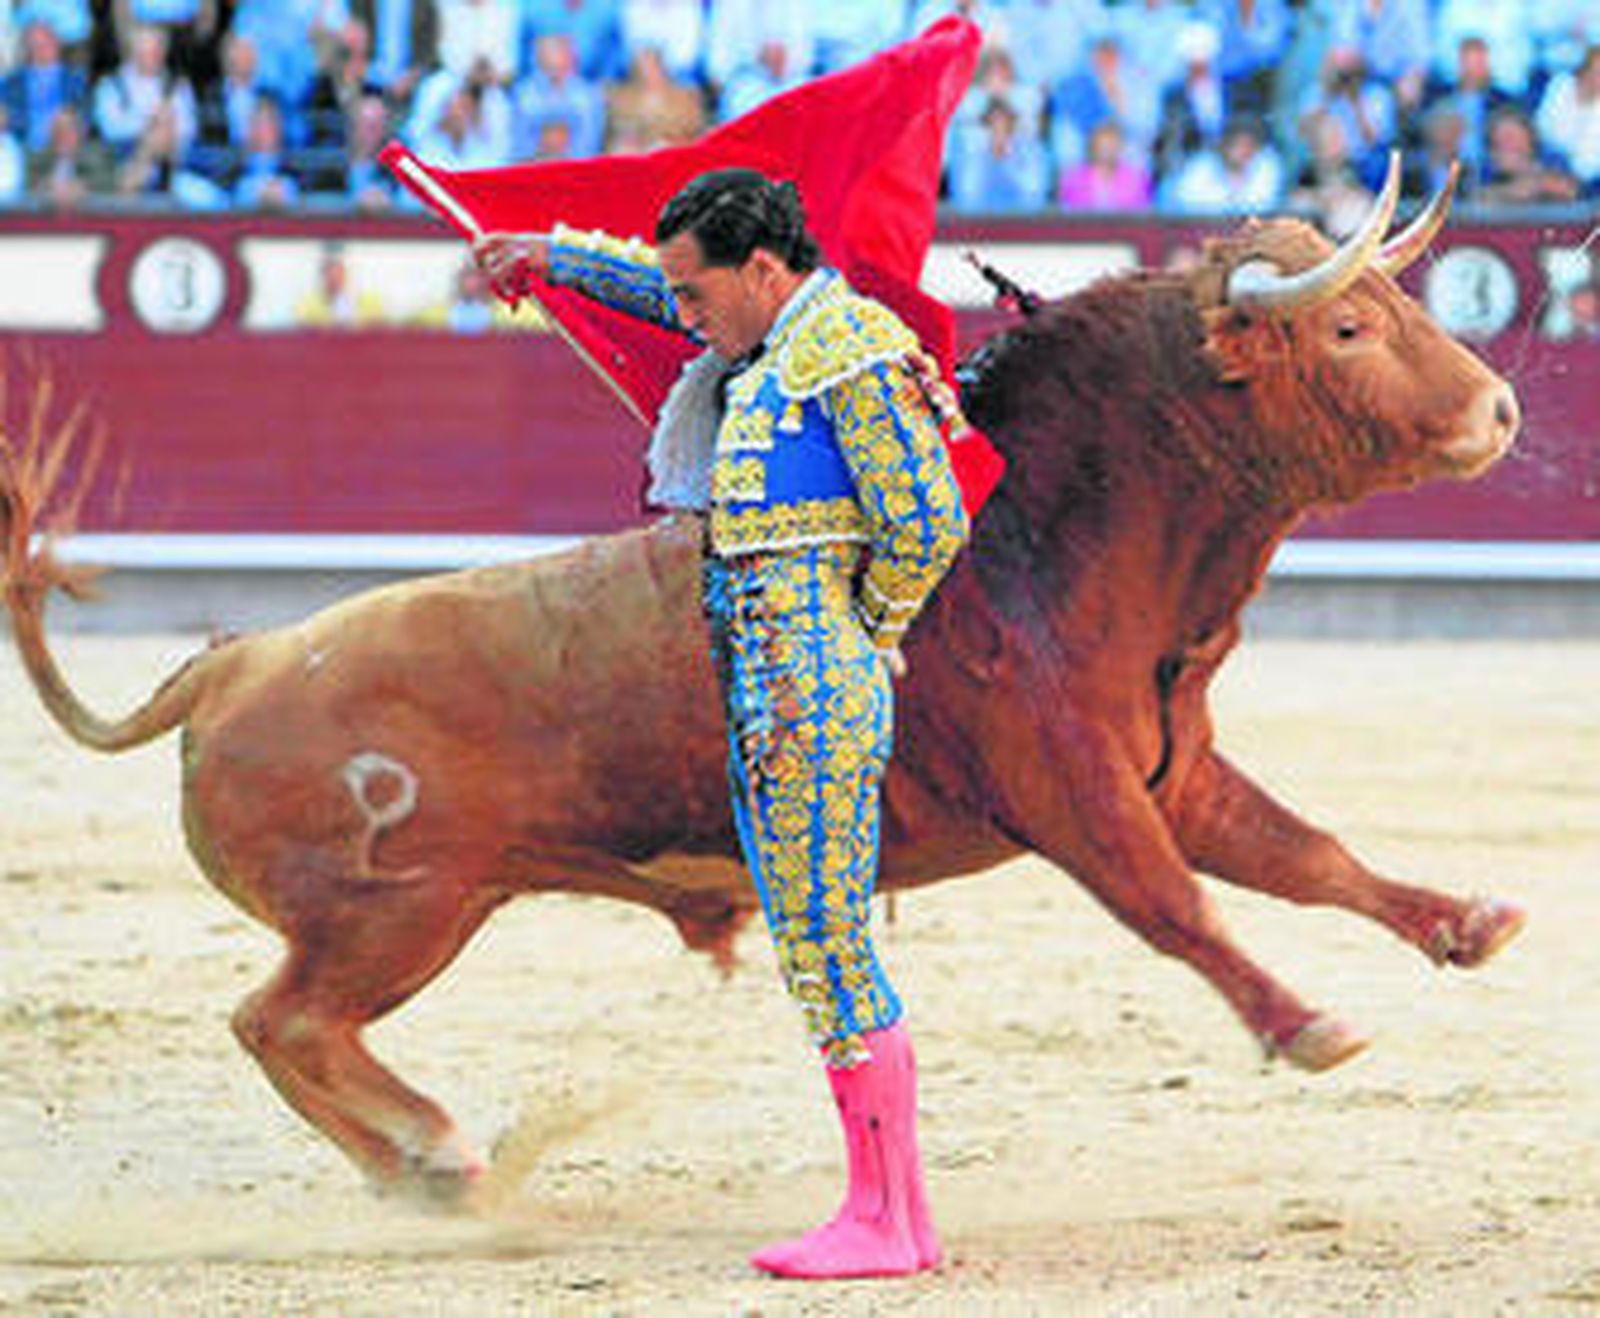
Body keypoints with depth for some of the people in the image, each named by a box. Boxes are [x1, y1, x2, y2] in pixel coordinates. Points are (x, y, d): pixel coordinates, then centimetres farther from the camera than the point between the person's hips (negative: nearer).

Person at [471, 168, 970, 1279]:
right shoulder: (775, 335, 17)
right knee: (819, 949, 9)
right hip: (769, 684, 10)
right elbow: (654, 281, 39)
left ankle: (885, 1223, -5)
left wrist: (859, 637, -1)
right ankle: (894, 1215, 11)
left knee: (829, 948, -8)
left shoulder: (851, 351, -11)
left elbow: (928, 526, -13)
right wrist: (550, 254, 47)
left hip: (815, 679, -10)